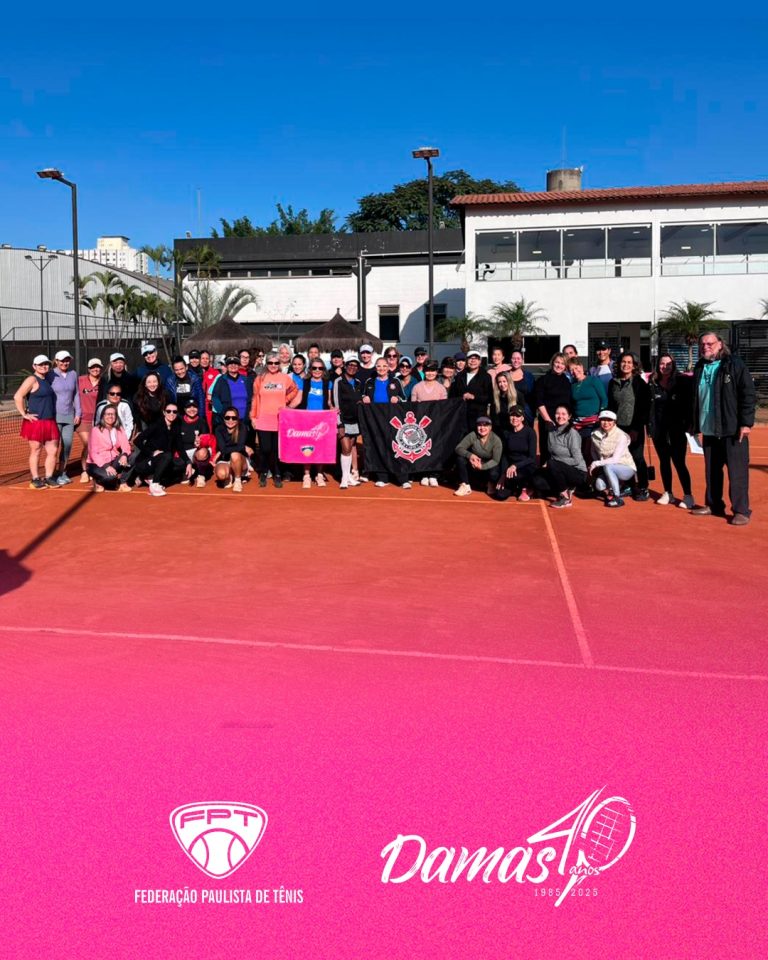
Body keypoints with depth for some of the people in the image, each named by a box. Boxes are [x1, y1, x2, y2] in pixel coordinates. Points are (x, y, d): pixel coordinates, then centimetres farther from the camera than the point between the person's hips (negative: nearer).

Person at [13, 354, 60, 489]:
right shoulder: (32, 380, -9)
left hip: (50, 422, 7)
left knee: (53, 451, 7)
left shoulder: (47, 380, 14)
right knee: (35, 451, 3)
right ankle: (35, 479, 11)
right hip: (35, 422, -7)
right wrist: (24, 414, -16)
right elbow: (18, 397, -18)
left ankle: (49, 477, 18)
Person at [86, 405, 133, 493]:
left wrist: (125, 455, -32)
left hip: (113, 462, 5)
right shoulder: (96, 430, -11)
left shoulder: (119, 429, 5)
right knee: (110, 476, -35)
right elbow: (93, 453, -16)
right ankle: (98, 481, 1)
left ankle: (122, 483, -10)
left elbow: (125, 445, -8)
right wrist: (106, 466, -29)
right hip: (97, 464, -5)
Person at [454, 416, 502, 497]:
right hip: (474, 467, 2)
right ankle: (465, 486, -15)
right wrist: (470, 455, -38)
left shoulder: (496, 440, -19)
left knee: (494, 474, -36)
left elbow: (496, 460, -22)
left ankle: (491, 485, 3)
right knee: (460, 458, -24)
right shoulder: (472, 435, -15)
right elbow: (459, 448, -18)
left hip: (488, 466, -2)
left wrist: (482, 466, -39)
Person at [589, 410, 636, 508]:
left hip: (627, 468, -4)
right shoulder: (595, 434, -3)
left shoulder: (621, 436, -18)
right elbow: (594, 452, 12)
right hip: (608, 471, 4)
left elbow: (615, 459, -23)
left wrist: (596, 463, -23)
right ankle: (609, 493, 10)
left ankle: (618, 498, -23)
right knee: (599, 485, -27)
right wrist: (598, 466, -5)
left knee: (607, 467, -35)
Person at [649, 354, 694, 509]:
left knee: (679, 462, -4)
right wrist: (649, 425, 0)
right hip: (658, 429, 4)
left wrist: (689, 423, -12)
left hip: (677, 428, -3)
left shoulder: (682, 381, -4)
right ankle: (667, 494, 21)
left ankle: (688, 496, 3)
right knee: (664, 461, 11)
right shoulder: (653, 383, 5)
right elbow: (648, 405, 6)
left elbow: (690, 403, -5)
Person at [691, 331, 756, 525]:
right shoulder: (699, 368, 12)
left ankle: (741, 511, 2)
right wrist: (695, 424, 15)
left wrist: (746, 422, -15)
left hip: (732, 429, -6)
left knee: (737, 471, -3)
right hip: (709, 430, 6)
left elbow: (748, 394, -10)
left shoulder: (734, 365, -6)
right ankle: (713, 505, 25)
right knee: (711, 471, 13)